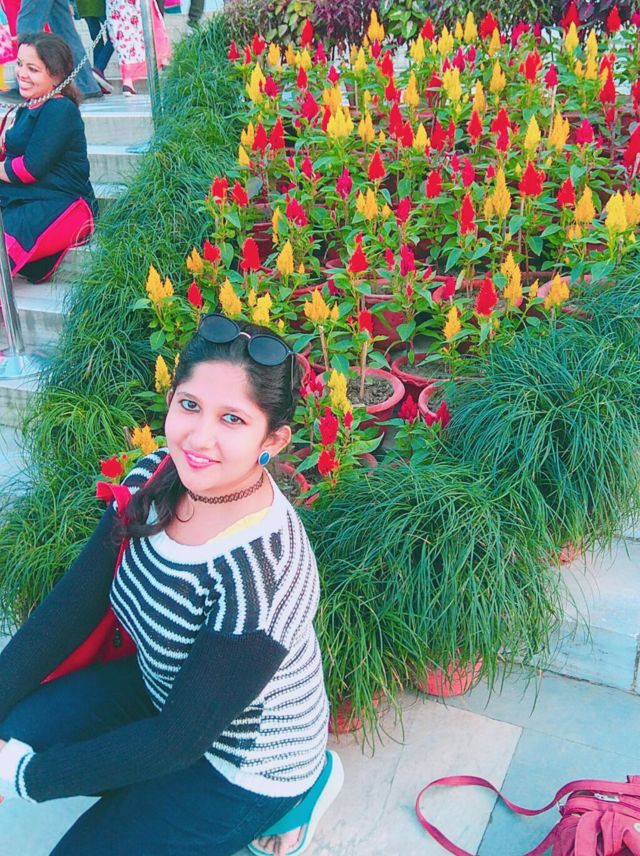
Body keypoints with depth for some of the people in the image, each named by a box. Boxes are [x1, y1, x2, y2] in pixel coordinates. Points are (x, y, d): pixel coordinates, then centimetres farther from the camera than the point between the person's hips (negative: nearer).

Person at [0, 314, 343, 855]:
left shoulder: (262, 569, -37)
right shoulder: (154, 481, -16)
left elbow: (180, 738, -27)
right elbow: (71, 608, -7)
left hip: (249, 749, -6)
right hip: (159, 685, 7)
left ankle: (287, 796, 11)